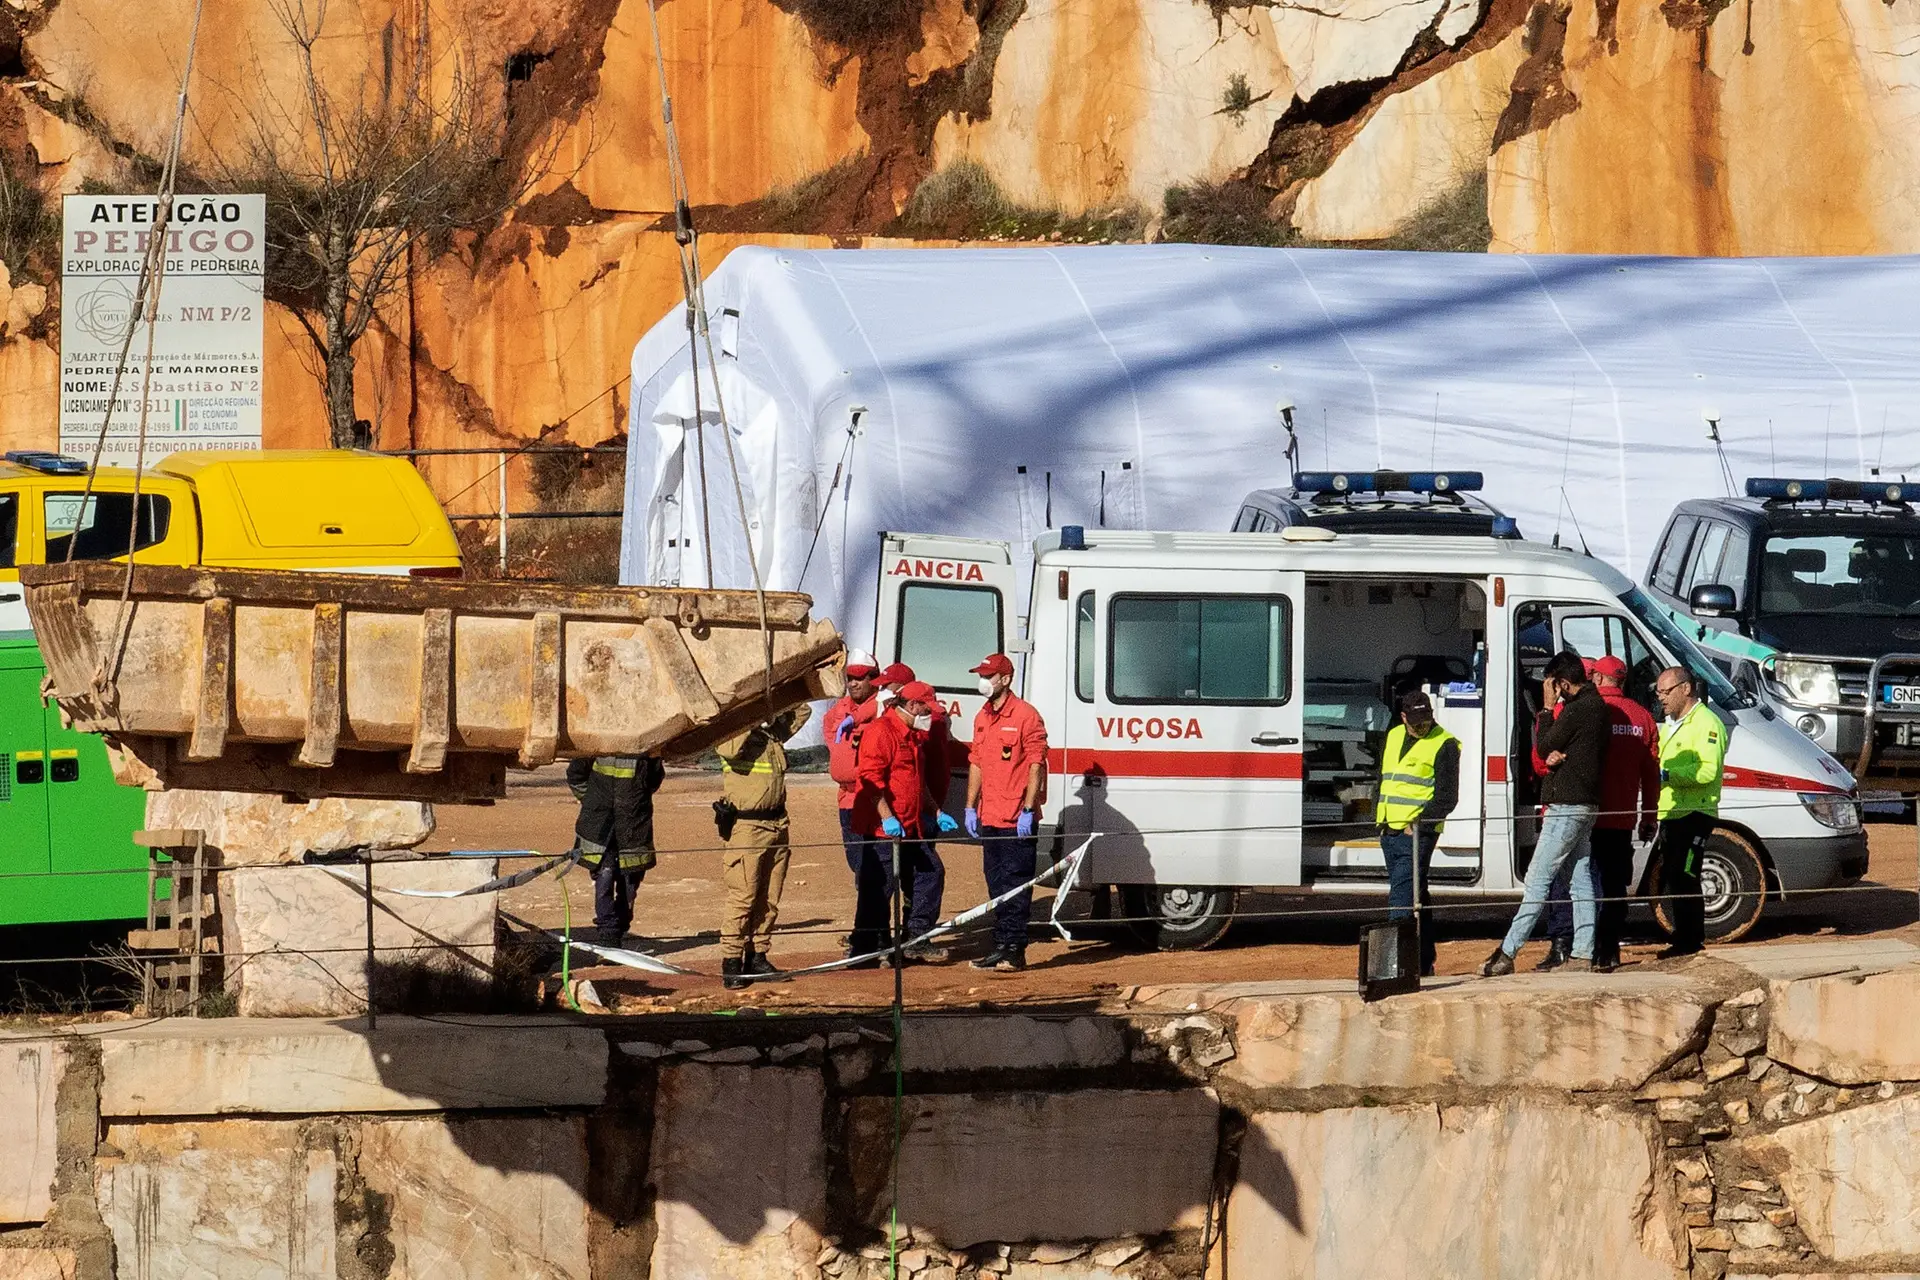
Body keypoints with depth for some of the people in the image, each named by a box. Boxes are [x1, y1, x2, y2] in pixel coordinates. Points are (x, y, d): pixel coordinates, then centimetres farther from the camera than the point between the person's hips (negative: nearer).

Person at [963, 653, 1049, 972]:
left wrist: (1028, 810, -16)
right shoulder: (982, 718, 15)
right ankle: (1001, 947, 17)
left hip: (1017, 821, -8)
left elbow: (1036, 766, -11)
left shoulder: (1025, 715, -9)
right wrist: (971, 807, 14)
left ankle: (1014, 951, -5)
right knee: (996, 886, 12)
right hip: (989, 818, 8)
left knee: (1016, 886, -6)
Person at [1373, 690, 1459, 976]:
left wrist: (1420, 824, -16)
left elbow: (1447, 797, -9)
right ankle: (1424, 960, 19)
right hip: (1390, 831, 8)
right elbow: (1381, 779, 26)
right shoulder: (1393, 737, 16)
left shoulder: (1444, 745, -5)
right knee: (1416, 895, 13)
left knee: (1401, 896, -16)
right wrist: (1379, 818, 18)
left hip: (1417, 833, -8)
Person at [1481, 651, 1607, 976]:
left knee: (1538, 879, -9)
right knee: (1582, 879, 10)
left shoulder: (1576, 709, -17)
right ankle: (1583, 955, 9)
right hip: (1586, 805, 10)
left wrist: (1547, 707, -2)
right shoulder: (1596, 705, 14)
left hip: (1567, 806, -10)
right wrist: (1556, 754, -6)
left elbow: (1545, 747, -10)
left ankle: (1506, 954, -10)